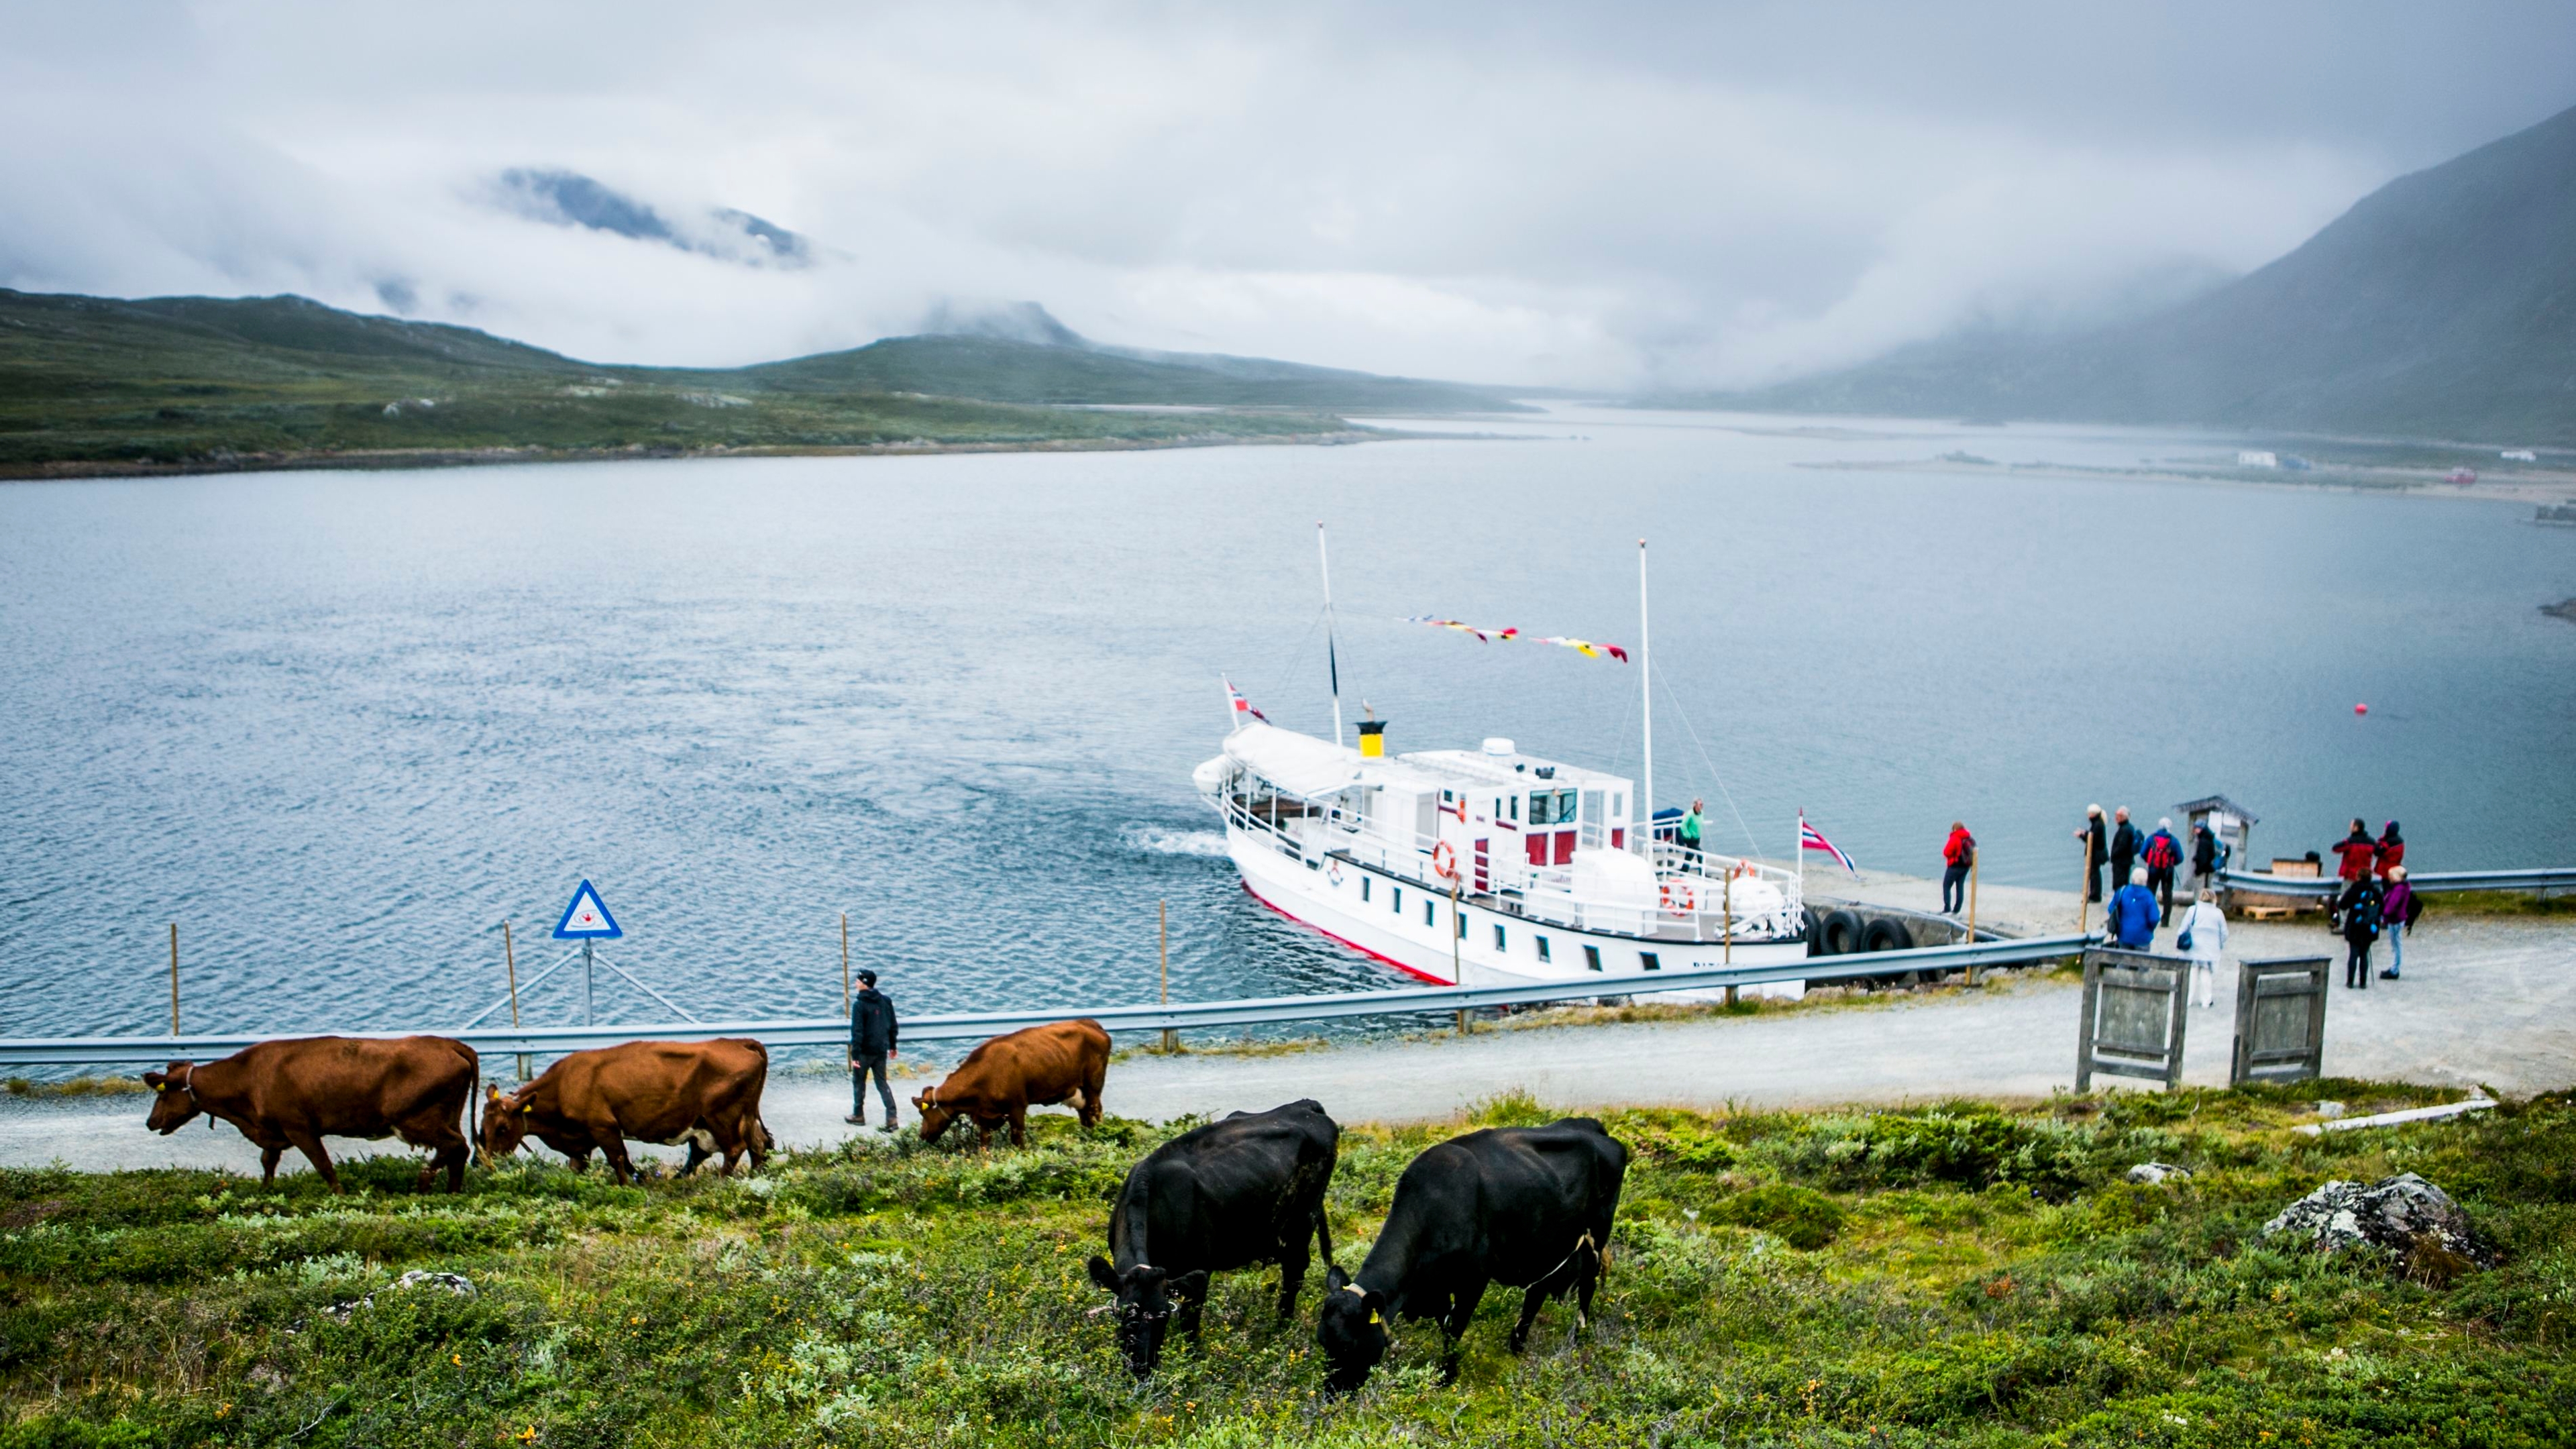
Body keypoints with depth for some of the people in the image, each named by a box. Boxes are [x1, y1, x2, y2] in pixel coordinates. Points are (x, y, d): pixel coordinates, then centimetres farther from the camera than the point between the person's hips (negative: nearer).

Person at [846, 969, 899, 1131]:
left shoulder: (859, 1005, -15)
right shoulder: (886, 1001, 4)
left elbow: (857, 1031, -18)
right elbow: (893, 1025, 11)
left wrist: (855, 1054, -17)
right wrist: (892, 1046, 22)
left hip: (865, 1051, -5)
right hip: (881, 1050, 5)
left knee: (859, 1082, 13)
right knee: (882, 1083, 9)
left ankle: (858, 1115, 22)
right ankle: (891, 1117, -3)